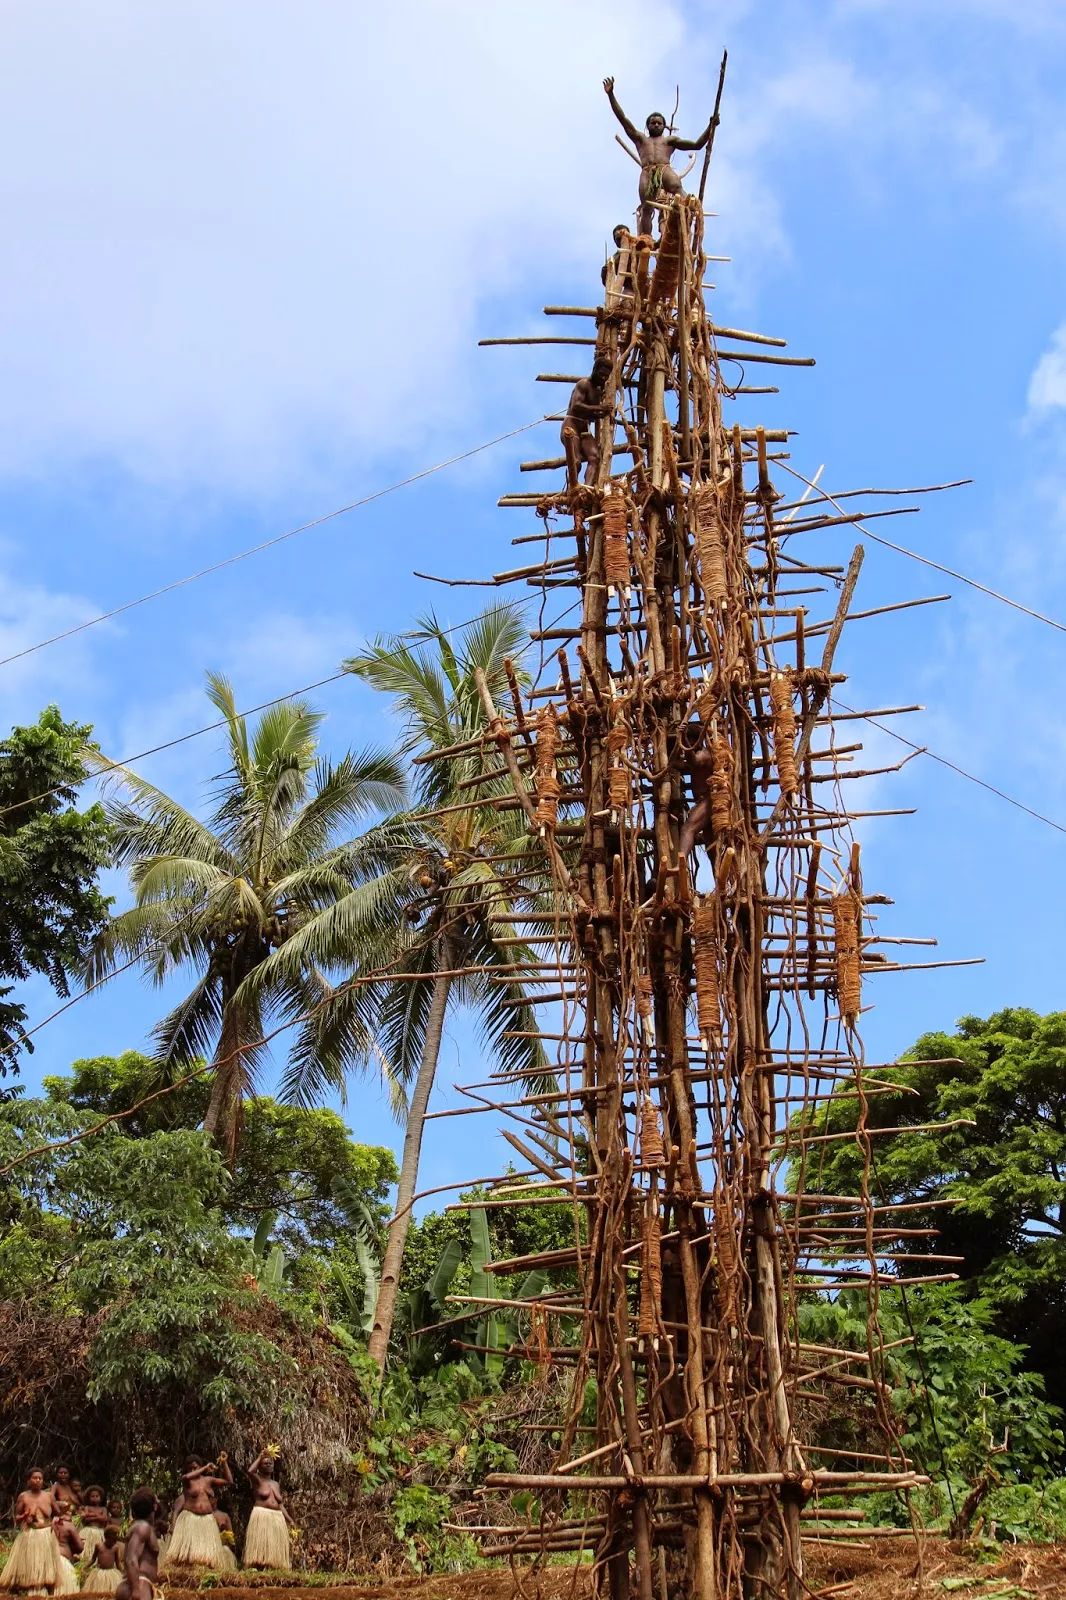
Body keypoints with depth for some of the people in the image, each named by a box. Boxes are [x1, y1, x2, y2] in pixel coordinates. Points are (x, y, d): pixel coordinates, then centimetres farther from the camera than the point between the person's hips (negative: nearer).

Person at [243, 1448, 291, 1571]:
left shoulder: (275, 1483, 19)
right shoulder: (257, 1480, 2)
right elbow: (250, 1471, -21)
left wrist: (288, 1519, 11)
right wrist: (260, 1457, -11)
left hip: (277, 1518, 6)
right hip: (261, 1517, -6)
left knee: (275, 1548, 2)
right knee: (261, 1545, -13)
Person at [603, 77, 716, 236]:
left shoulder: (670, 139, 32)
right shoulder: (640, 138, 34)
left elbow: (697, 144, 24)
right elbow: (623, 118, 28)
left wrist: (710, 127, 10)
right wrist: (611, 95, 21)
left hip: (665, 169, -1)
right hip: (647, 173, 1)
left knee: (676, 187, -35)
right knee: (646, 208, -17)